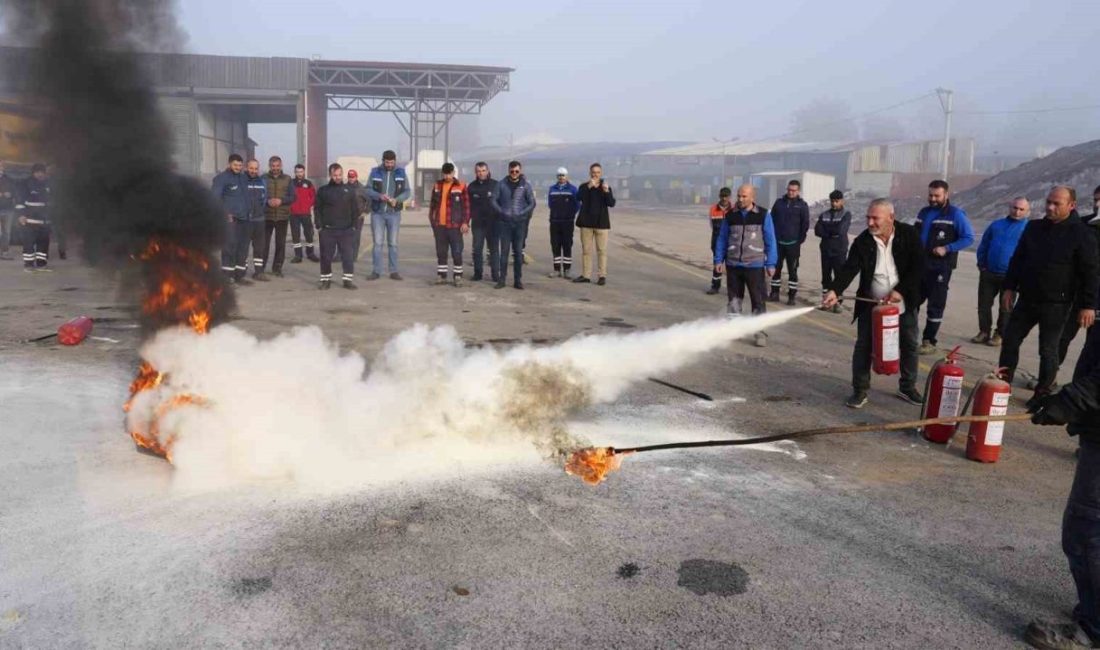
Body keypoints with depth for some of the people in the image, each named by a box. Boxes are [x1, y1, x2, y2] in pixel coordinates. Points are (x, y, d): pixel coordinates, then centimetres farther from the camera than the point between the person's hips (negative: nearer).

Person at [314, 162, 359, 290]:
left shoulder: (350, 190, 7)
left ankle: (348, 279, 4)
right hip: (327, 230, 0)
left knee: (348, 255, -3)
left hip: (346, 230, 0)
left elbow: (355, 209, 8)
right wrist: (319, 226, -2)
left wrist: (353, 225, 1)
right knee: (326, 256, 3)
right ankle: (326, 279, 15)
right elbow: (317, 209, 5)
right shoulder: (323, 191, 5)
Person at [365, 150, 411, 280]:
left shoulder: (401, 173, 2)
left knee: (393, 243, 6)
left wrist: (397, 200, -18)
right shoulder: (375, 172, 0)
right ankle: (376, 271, 7)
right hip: (377, 212, 0)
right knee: (377, 243, 1)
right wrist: (379, 196, -21)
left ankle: (393, 271, 11)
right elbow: (368, 190, -1)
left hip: (394, 213, 0)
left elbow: (407, 191, 0)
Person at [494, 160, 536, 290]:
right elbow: (494, 200, 6)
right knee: (504, 251, 1)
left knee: (518, 252, 3)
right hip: (504, 222, 0)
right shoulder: (502, 184, 4)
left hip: (520, 222, 0)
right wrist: (501, 212, -6)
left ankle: (518, 280, 9)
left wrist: (522, 214, -8)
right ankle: (502, 279, 5)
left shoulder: (526, 185, 2)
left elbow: (532, 203, 3)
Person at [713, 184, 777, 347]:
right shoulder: (730, 215, 4)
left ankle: (760, 333, 7)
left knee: (758, 300, -1)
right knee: (733, 299, 12)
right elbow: (722, 239, 10)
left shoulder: (763, 215, -2)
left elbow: (770, 241, 0)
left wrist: (770, 264, -4)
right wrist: (718, 260, 5)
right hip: (733, 265, 3)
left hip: (755, 265, -2)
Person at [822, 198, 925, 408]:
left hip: (903, 303, 1)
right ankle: (860, 390, 10)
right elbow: (849, 268, -20)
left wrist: (900, 290, -21)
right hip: (871, 305, -1)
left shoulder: (910, 235, -10)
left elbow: (918, 267, -11)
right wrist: (834, 290, -36)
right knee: (863, 346, 0)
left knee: (909, 346, 13)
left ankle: (908, 387, 31)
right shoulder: (862, 241, -11)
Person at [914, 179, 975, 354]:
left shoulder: (956, 215, -7)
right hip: (919, 265, 6)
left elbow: (969, 238, -10)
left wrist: (947, 248, -20)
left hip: (940, 268, -6)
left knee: (936, 306, 2)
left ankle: (929, 342, 7)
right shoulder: (923, 212, 12)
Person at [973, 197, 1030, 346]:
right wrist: (982, 265, 5)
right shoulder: (996, 225, 9)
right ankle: (984, 332, 18)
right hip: (988, 274, 4)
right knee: (984, 305, 8)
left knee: (1005, 308, 6)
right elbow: (983, 246, 14)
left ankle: (1000, 335, 16)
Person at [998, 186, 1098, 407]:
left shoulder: (1082, 234, -9)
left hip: (1056, 305, -5)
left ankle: (1044, 393, 16)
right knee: (1010, 341, 7)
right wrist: (1009, 288, 7)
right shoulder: (1033, 227, 5)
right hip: (1027, 299, 5)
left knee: (1048, 350, 4)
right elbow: (1017, 260, 12)